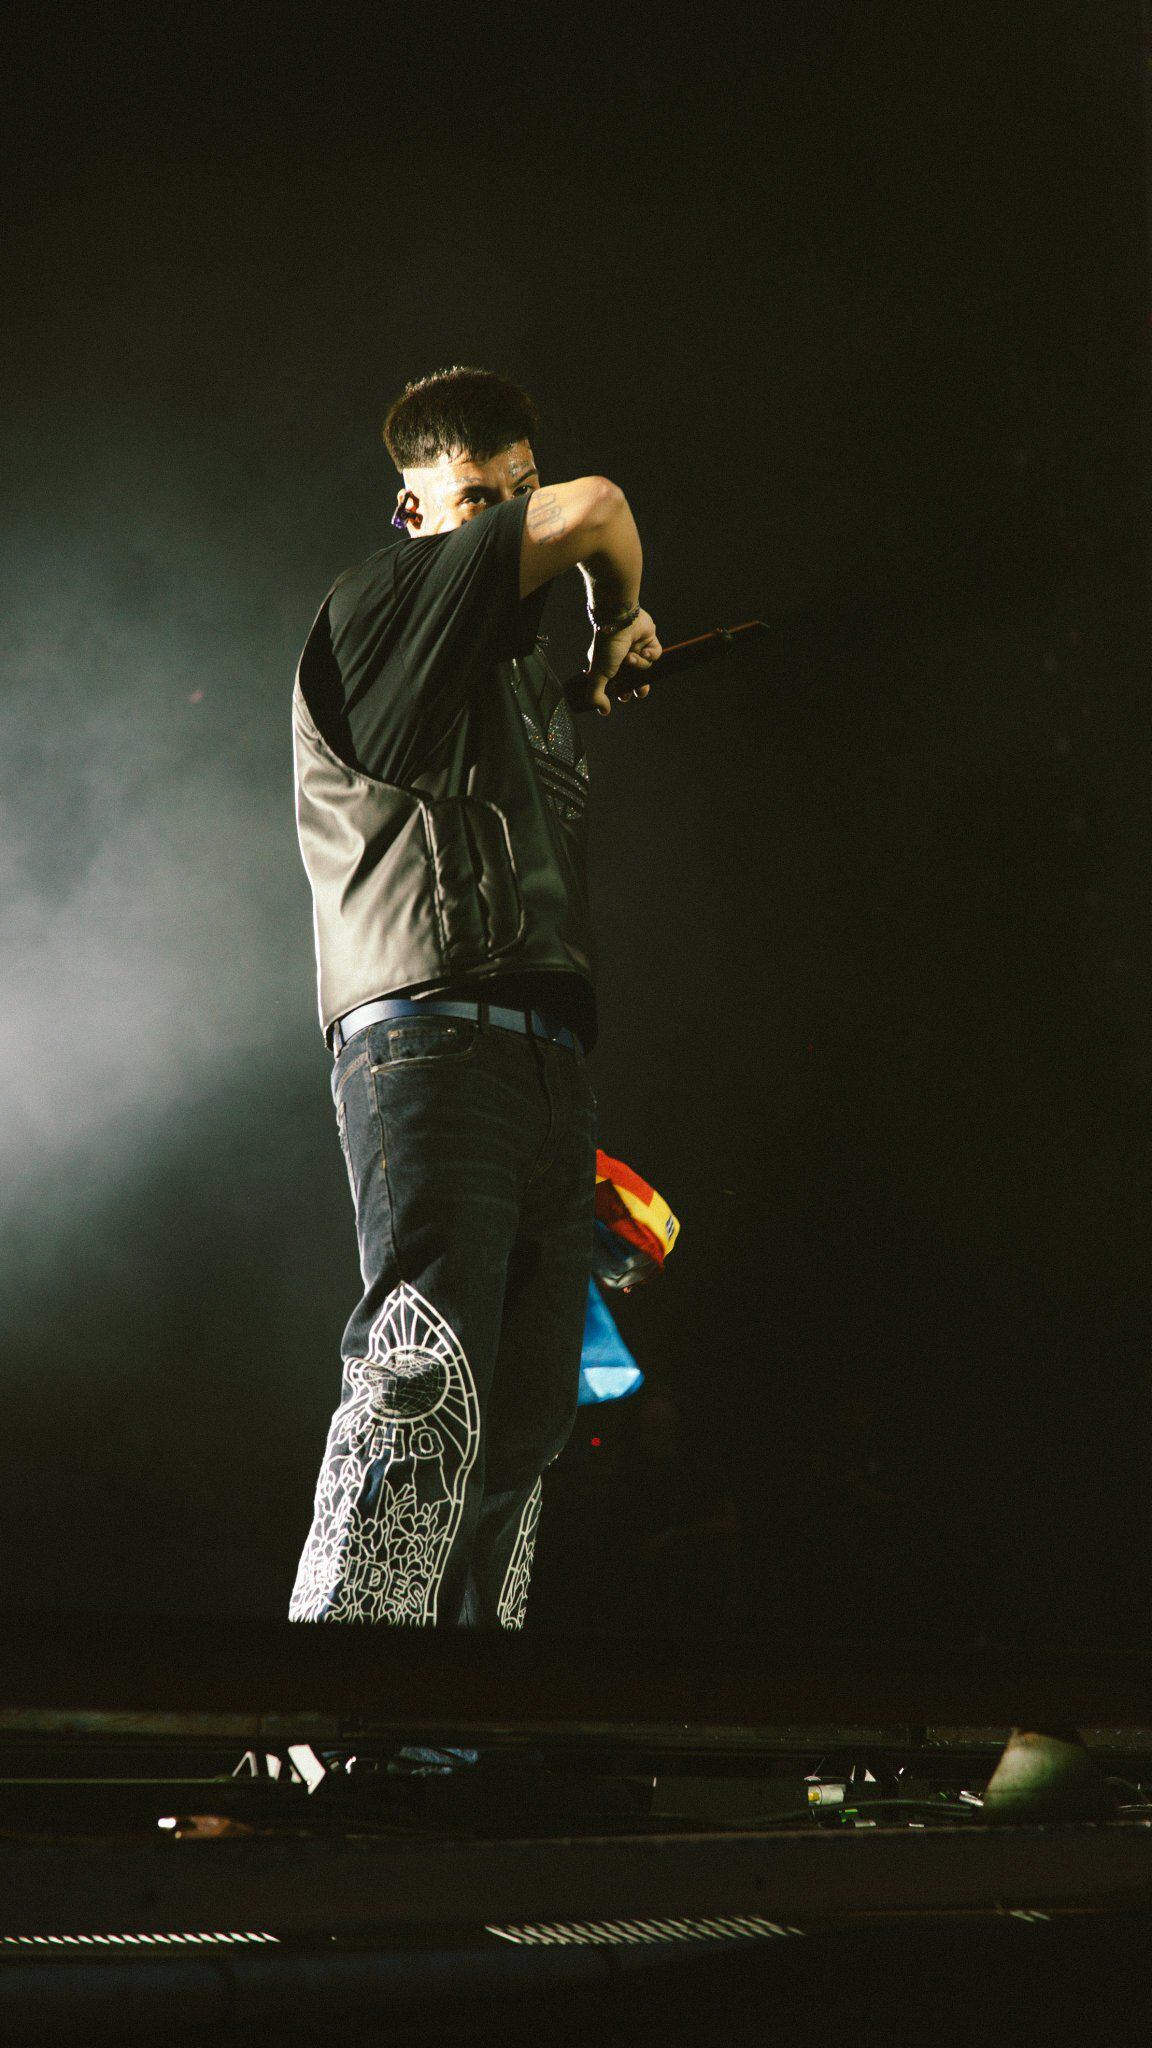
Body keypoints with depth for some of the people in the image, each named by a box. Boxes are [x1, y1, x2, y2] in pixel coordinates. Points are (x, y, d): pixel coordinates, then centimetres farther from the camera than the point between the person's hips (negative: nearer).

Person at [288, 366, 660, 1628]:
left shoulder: (529, 682, 30)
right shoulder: (381, 603, 5)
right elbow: (597, 513, -5)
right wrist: (621, 623, 12)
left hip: (547, 1055, 9)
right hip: (429, 1038, -9)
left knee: (523, 1422, 2)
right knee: (427, 1383, -23)